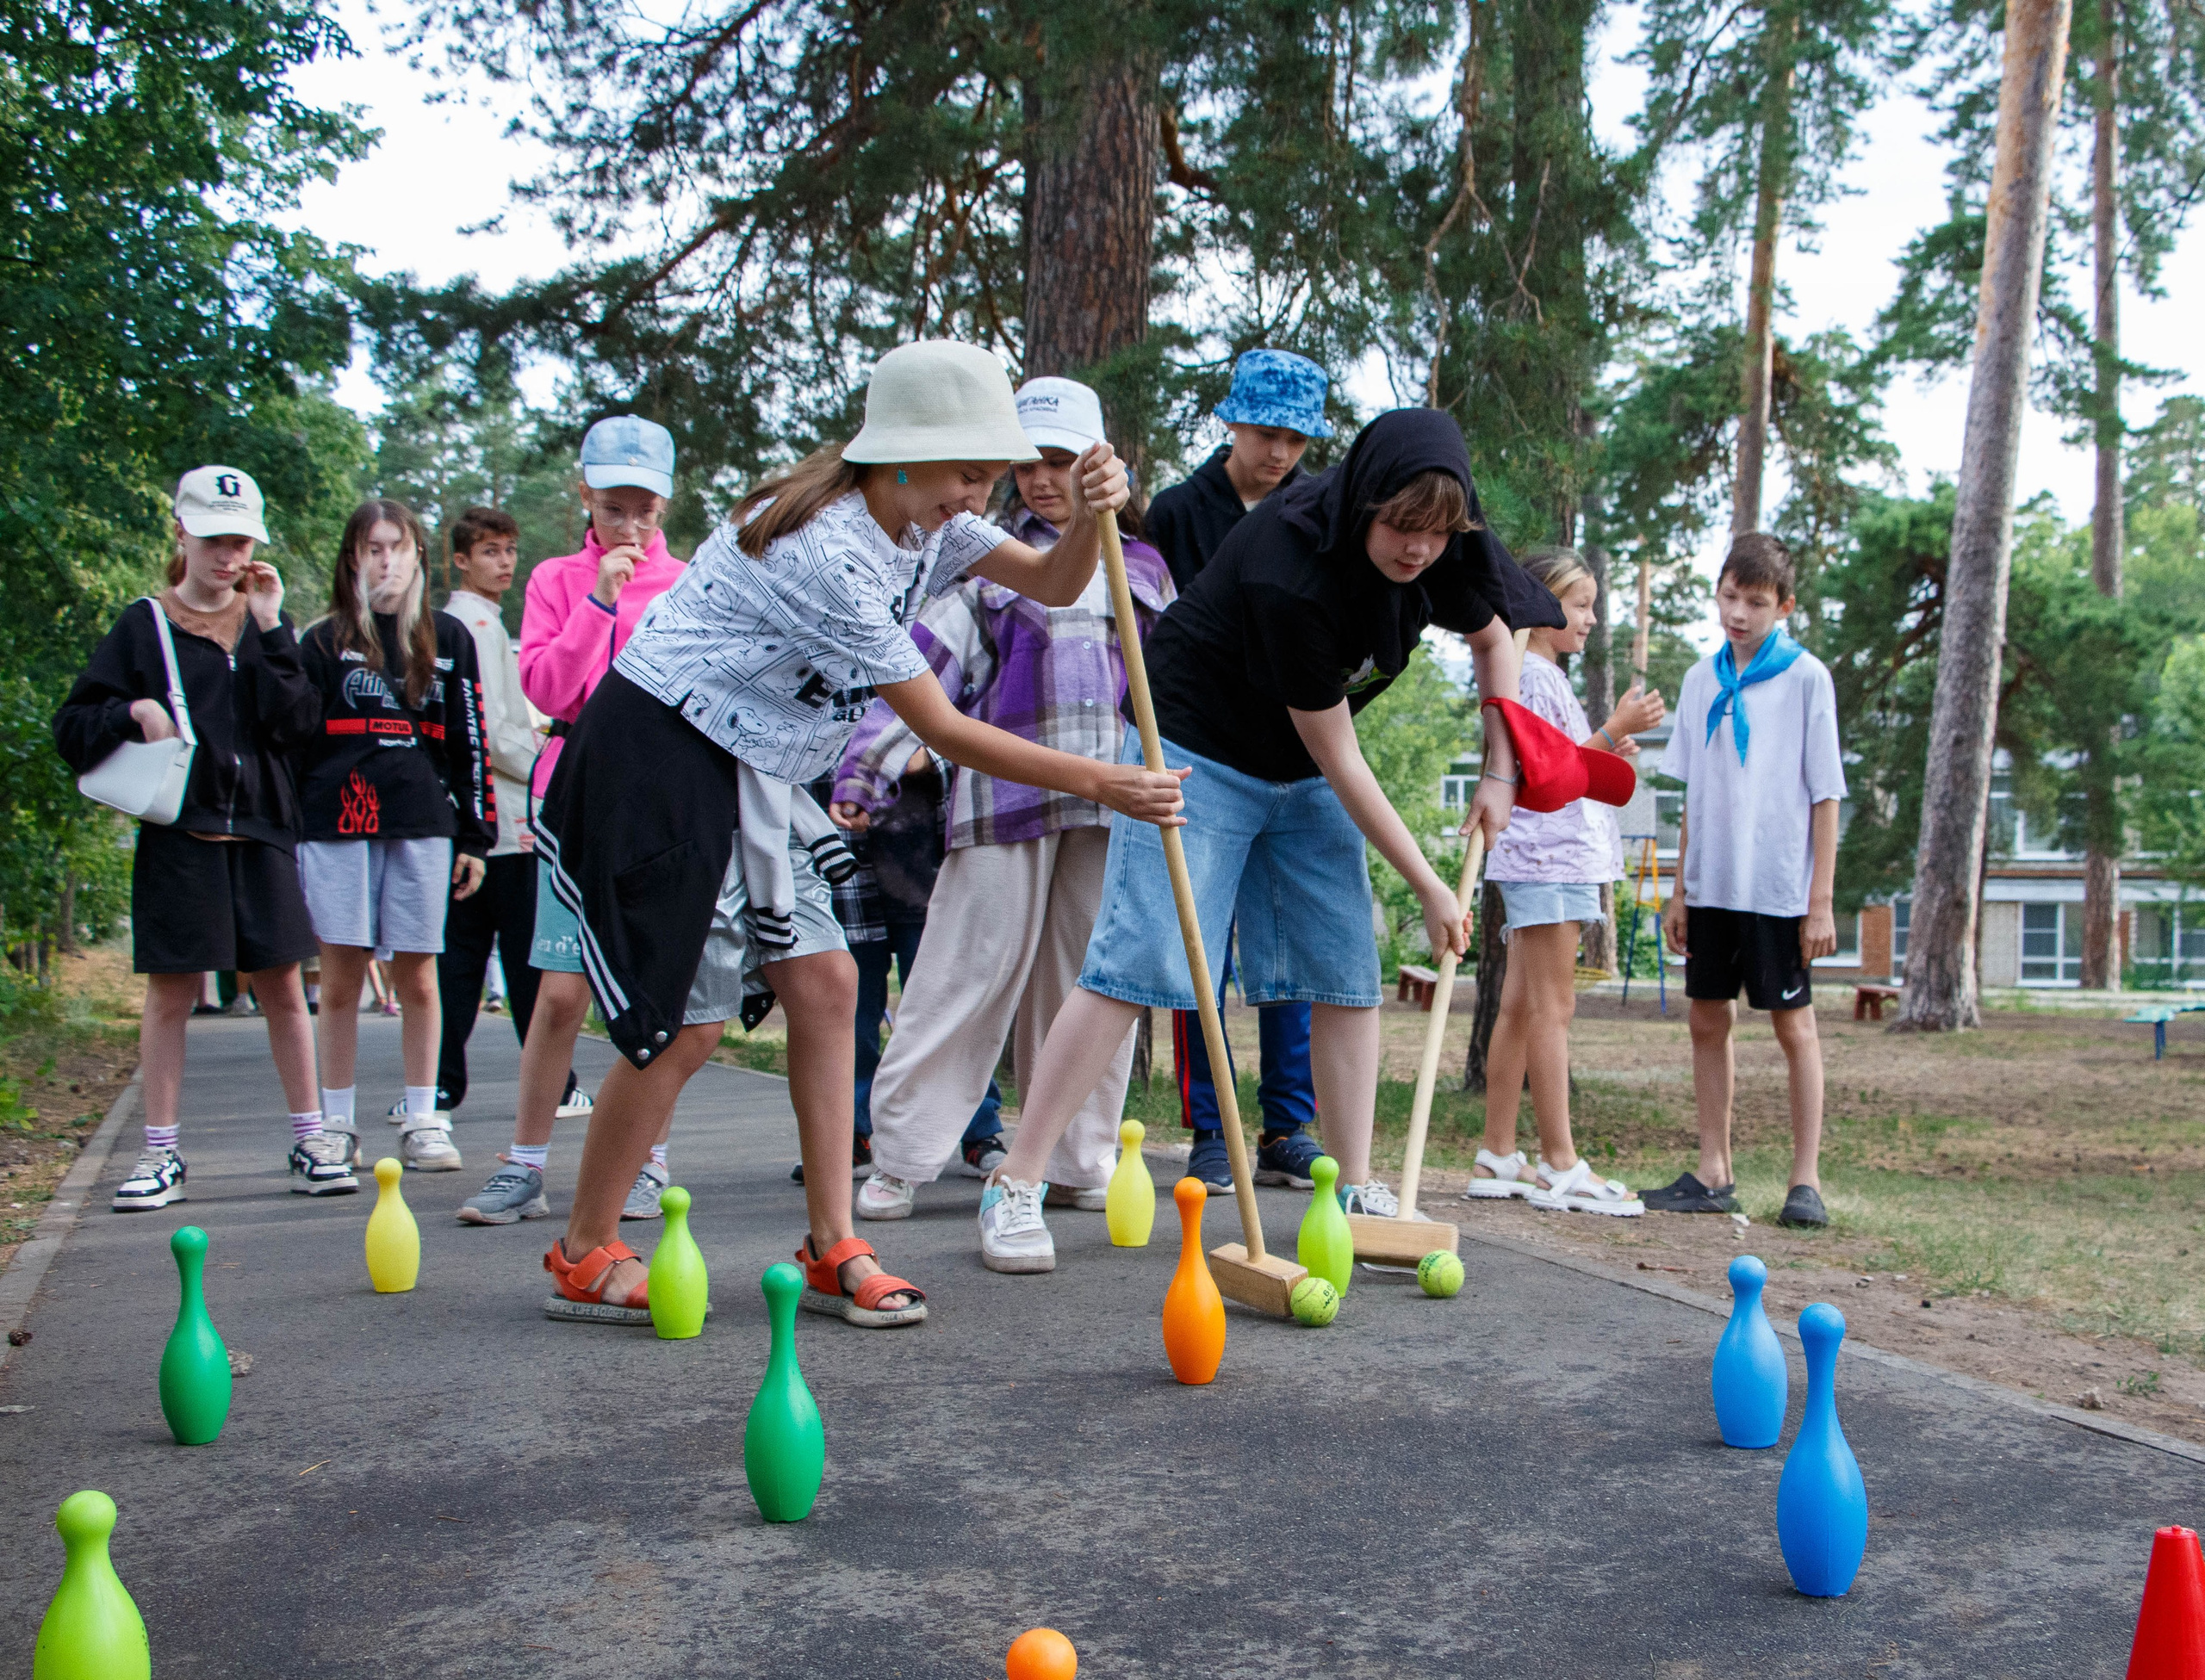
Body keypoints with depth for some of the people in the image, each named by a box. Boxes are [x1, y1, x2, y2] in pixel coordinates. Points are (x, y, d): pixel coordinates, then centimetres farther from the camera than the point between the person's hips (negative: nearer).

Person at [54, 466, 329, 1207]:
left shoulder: (267, 624, 10)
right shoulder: (145, 627, 4)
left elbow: (297, 724, -4)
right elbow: (73, 728, 3)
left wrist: (269, 630, -8)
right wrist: (133, 713, -16)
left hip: (260, 835, 2)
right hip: (177, 838, -1)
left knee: (283, 988, 4)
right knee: (170, 995, 3)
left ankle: (309, 1143, 13)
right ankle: (161, 1154, 12)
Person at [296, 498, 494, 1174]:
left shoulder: (448, 638, 13)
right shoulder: (323, 641, 10)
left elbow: (469, 742, 12)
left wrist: (475, 837, 7)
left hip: (423, 826, 1)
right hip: (336, 825, 0)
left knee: (416, 977, 2)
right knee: (341, 978, 0)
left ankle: (423, 1123, 9)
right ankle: (337, 1128, 8)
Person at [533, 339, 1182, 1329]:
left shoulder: (927, 524, 4)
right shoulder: (825, 549, -25)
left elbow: (1052, 584, 0)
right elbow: (943, 731, -23)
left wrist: (1089, 517, -23)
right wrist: (1099, 783, -21)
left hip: (749, 775, 9)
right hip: (656, 759, -9)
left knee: (824, 985, 2)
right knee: (686, 1024, -7)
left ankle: (831, 1252, 9)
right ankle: (584, 1260, 11)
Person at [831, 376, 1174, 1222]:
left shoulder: (1142, 566, 18)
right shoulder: (985, 561, 9)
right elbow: (925, 667, 0)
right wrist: (865, 766, -12)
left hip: (1115, 797, 3)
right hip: (1006, 792, -3)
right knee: (970, 973, -5)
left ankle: (1079, 1164, 13)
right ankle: (899, 1157, 1)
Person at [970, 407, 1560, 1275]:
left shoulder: (1442, 550, -11)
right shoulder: (1287, 570, -32)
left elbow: (1493, 636, 12)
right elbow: (1339, 759, -25)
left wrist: (1499, 772, 2)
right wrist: (1427, 886, -18)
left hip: (1301, 776, 7)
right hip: (1196, 746, -7)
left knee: (1348, 969, 0)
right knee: (1138, 960, -16)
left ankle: (1357, 1190, 10)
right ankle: (1014, 1187, -12)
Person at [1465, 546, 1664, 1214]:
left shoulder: (1546, 677, 23)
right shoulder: (1528, 673, -9)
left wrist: (1607, 753, 15)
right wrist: (1614, 732, -20)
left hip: (1551, 859, 10)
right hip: (1545, 858, -10)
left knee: (1520, 1008, 8)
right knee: (1552, 1007, -9)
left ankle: (1497, 1159, 10)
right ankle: (1559, 1164, -8)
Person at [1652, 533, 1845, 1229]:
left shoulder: (1806, 677, -4)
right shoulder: (1701, 680, 9)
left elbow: (1824, 794, -5)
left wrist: (1821, 899, -9)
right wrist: (1680, 889, 11)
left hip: (1778, 885, -5)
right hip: (1712, 883, 5)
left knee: (1793, 1023, 2)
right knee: (1709, 1021, 7)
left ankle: (1806, 1180, 8)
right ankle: (1713, 1173, 15)